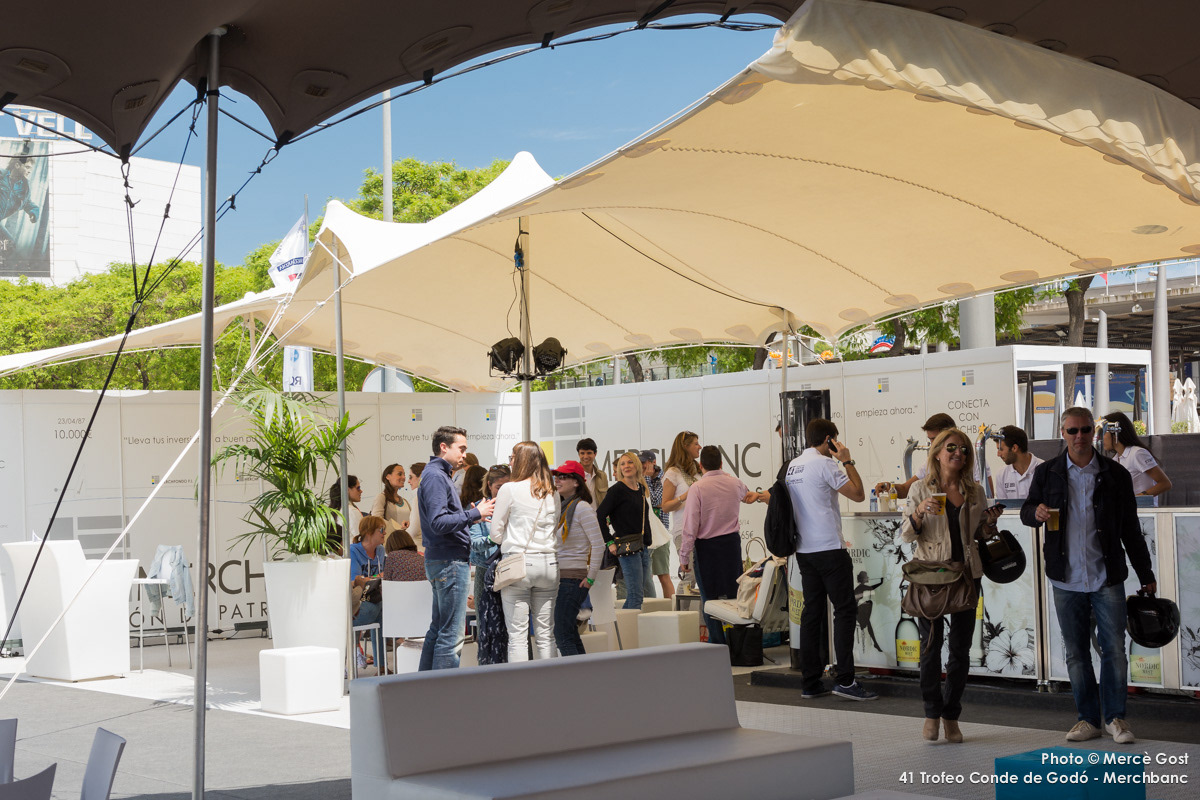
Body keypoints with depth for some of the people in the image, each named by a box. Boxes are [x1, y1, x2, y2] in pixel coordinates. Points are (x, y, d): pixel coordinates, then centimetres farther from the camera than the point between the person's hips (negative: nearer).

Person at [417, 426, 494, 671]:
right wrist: (474, 514, -19)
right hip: (449, 562, -11)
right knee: (452, 634, -8)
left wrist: (472, 515, 12)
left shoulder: (438, 474, 19)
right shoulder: (435, 476, -14)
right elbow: (438, 523, -23)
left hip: (442, 561, 11)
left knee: (438, 629, 15)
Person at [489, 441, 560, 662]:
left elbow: (496, 533, 1)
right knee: (545, 634, 7)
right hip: (548, 563, 4)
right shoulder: (552, 493, 8)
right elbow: (556, 527, 12)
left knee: (517, 635, -1)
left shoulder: (509, 489, -4)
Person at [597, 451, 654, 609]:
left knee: (637, 593, 10)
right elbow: (599, 516, -12)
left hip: (643, 547, 8)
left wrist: (648, 543, 16)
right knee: (636, 595, -9)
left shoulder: (641, 489, 14)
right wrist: (609, 542, -15)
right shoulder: (617, 490, -9)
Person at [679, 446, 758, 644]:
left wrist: (684, 557, -6)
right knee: (734, 594, 10)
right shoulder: (734, 483, 3)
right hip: (732, 543, 4)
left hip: (706, 546, -4)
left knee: (709, 598, 2)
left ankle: (718, 644, 1)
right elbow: (746, 494, 30)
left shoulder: (697, 488, -12)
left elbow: (690, 527, -13)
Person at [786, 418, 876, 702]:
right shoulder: (824, 463, -11)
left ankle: (810, 682, 8)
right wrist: (847, 461, -1)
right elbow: (857, 494, -8)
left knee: (811, 612, 9)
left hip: (804, 550, 8)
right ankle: (844, 679, -8)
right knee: (845, 610, -4)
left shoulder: (792, 466, 13)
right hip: (829, 548, -8)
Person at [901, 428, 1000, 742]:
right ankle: (932, 712, 14)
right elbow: (906, 535, 0)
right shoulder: (921, 489, 1)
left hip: (966, 574, 3)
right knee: (931, 645, -1)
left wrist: (990, 522, -1)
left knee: (961, 648, 4)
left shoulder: (976, 492, 10)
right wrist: (919, 512, -18)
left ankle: (951, 715, 15)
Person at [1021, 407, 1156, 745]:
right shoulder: (1047, 473, 4)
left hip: (1107, 578, -1)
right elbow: (1027, 511, 14)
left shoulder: (1115, 475, 3)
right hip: (1066, 579, 1)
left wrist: (1146, 575, 8)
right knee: (1076, 653, 6)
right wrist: (1036, 512, -11)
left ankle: (1115, 717, 13)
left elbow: (1130, 529, 8)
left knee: (1114, 649, -1)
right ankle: (1089, 718, 17)